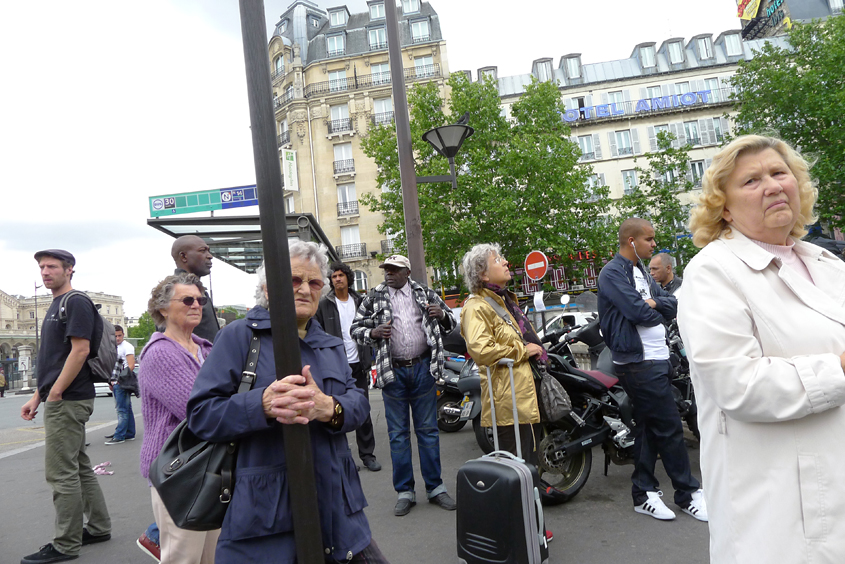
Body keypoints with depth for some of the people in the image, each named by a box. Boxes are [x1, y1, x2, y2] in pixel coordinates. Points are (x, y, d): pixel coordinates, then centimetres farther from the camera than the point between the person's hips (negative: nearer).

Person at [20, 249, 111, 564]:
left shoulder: (76, 302, -11)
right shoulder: (56, 306, 19)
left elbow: (80, 350, -20)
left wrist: (55, 393, -17)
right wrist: (38, 397, 17)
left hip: (67, 401, -10)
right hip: (61, 400, 10)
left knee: (61, 473, -4)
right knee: (79, 467, 15)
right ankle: (99, 527, 25)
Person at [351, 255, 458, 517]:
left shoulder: (425, 294, 7)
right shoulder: (374, 298, 4)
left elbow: (450, 321, 15)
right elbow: (356, 329, 8)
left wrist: (441, 315, -8)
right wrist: (373, 332, -13)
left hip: (423, 368, 1)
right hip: (393, 372, 0)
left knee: (428, 430, 9)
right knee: (398, 433, 7)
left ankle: (435, 488, 21)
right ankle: (405, 492, 18)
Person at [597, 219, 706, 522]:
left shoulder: (641, 271, 17)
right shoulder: (612, 273, -12)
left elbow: (672, 306, 10)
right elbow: (637, 312, -22)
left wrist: (653, 302, -9)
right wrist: (656, 309, -2)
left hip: (656, 358, 9)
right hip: (639, 362, -9)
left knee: (649, 427, 14)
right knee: (669, 428, -2)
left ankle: (644, 493, 23)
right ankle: (687, 493, 14)